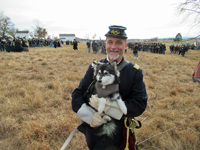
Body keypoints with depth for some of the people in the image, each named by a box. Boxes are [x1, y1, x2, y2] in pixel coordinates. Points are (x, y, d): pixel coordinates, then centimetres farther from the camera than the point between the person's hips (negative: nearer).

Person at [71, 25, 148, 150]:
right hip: (94, 129, 2)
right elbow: (77, 94, -5)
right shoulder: (94, 67, -5)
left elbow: (140, 105, -18)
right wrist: (89, 115, -24)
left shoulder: (135, 72, -11)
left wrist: (106, 105, -29)